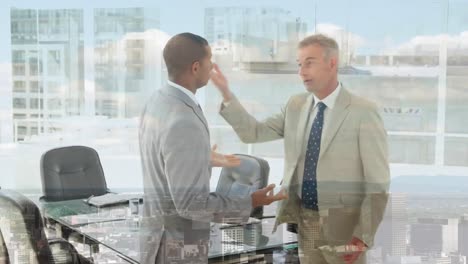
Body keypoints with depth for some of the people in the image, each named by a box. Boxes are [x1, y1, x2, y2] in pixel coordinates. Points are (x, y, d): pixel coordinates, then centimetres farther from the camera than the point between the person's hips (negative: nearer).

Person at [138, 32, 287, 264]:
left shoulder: (158, 101, 2)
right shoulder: (183, 123, -28)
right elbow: (189, 202, -27)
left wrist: (205, 160, 28)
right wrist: (248, 204, -19)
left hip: (160, 228, 9)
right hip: (178, 242, -9)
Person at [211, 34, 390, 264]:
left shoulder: (363, 112, -12)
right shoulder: (295, 106, 4)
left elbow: (378, 182, -12)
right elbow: (253, 132, 5)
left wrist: (364, 236, -16)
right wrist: (226, 94, -7)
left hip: (343, 225, -5)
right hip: (305, 222, 5)